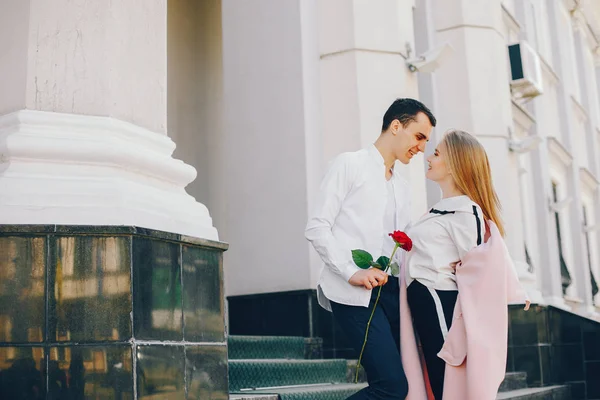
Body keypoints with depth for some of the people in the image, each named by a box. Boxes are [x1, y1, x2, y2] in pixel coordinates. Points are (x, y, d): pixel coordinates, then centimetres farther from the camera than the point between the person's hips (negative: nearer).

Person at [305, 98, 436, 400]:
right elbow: (317, 228, -7)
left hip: (391, 290, 8)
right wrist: (352, 272, -17)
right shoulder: (350, 165, 2)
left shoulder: (402, 188, 23)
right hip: (355, 292, -7)